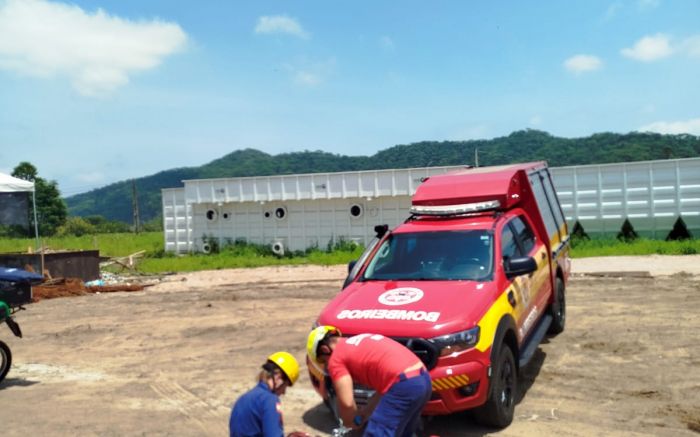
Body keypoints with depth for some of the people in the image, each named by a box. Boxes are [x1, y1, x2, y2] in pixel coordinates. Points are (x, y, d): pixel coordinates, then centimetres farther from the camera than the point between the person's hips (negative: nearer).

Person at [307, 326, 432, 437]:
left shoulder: (336, 358, 4)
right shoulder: (364, 342, 29)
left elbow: (346, 402, -4)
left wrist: (351, 423, 16)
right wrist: (364, 413, 29)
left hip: (403, 386, -9)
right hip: (423, 379, 9)